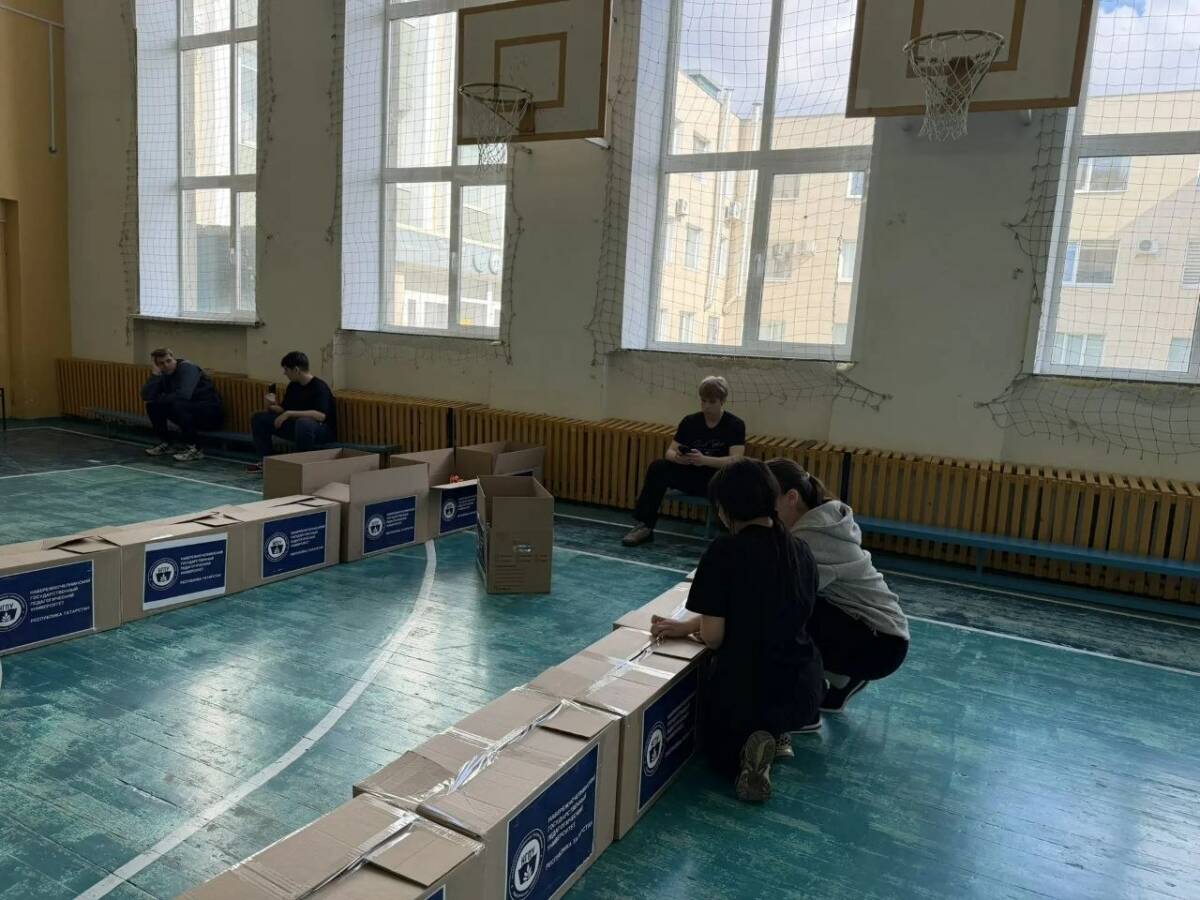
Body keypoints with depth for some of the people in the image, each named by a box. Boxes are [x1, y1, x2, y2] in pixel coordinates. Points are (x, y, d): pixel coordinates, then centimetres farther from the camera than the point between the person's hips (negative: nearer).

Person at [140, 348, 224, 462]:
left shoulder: (188, 367, -16)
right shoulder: (163, 375, 5)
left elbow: (184, 394, -30)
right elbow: (146, 396, -7)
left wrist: (160, 399, -13)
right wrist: (155, 373, -16)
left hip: (211, 413, -8)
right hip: (189, 414, 8)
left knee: (177, 404, -32)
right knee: (152, 405, 0)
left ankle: (193, 449, -22)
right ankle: (165, 444, 10)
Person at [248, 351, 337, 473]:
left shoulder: (319, 387, -19)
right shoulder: (293, 386, 5)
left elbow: (321, 415, -34)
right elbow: (285, 411, 12)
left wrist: (289, 414, -31)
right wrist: (273, 405, -11)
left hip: (323, 430, -8)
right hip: (297, 426, 8)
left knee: (303, 422, -42)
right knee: (258, 418, 5)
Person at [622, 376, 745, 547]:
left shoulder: (735, 425, -7)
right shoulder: (690, 421, 3)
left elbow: (736, 460, -18)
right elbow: (670, 451, 1)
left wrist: (704, 460, -34)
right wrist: (676, 457, -25)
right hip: (691, 475, 4)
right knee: (658, 467, -21)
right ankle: (644, 526, -18)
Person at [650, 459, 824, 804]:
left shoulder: (724, 550, -17)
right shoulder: (801, 552, 1)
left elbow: (713, 636, -16)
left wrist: (689, 627, 9)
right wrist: (688, 626, 15)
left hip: (743, 691, -4)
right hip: (802, 692, 4)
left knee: (719, 747, 29)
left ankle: (745, 750, -5)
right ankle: (780, 731, 14)